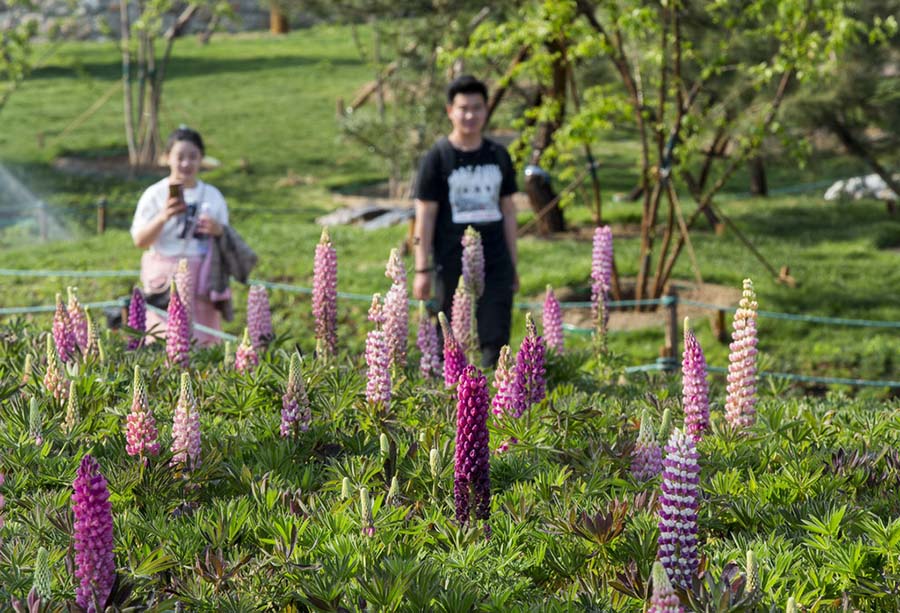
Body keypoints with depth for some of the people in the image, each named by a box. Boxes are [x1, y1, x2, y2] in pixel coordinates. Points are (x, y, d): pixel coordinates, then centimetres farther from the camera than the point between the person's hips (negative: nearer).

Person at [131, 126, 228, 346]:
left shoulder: (212, 195, 10)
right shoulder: (155, 195, 1)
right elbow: (139, 241, -4)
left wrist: (218, 230, -7)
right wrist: (163, 217, -18)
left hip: (202, 278, 3)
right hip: (167, 277, -3)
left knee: (203, 339, 1)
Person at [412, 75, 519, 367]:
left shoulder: (498, 156, 9)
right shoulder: (437, 158, -3)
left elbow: (508, 210, 14)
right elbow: (425, 215, -4)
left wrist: (513, 265, 13)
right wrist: (422, 270, -8)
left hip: (495, 265, 3)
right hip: (451, 266, -3)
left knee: (496, 341, -2)